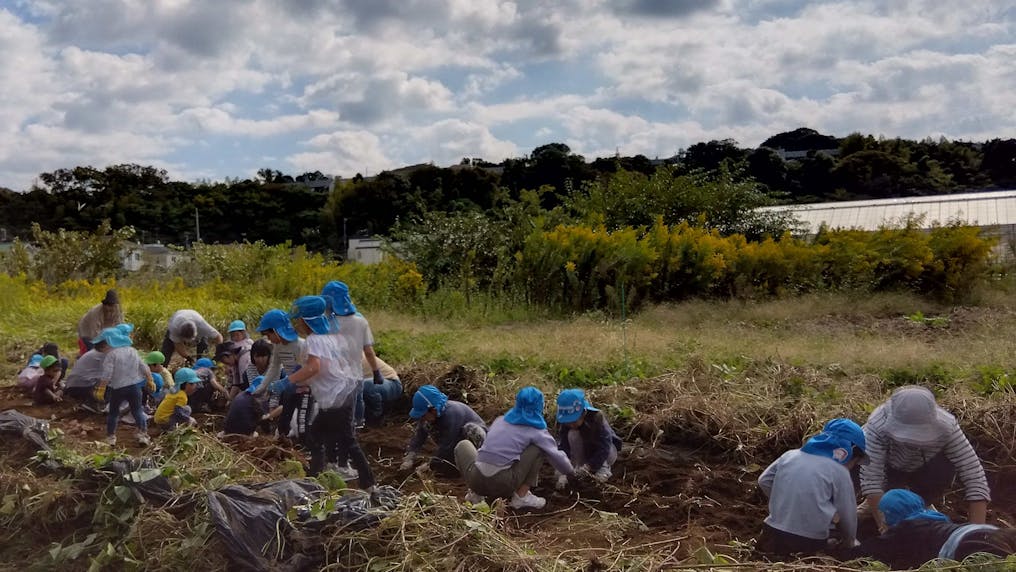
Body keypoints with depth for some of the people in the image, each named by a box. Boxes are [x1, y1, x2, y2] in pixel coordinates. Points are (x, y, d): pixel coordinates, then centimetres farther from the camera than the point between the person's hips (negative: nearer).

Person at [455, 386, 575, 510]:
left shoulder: (500, 420, 17)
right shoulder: (536, 431, 4)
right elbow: (557, 456, 9)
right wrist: (571, 471, 31)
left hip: (476, 481, 4)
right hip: (502, 486, -4)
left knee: (463, 445, 32)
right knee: (539, 448, 10)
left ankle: (476, 494, 16)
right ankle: (521, 496, 7)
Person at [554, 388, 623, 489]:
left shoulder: (597, 417, -32)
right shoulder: (564, 423, -22)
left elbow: (604, 447, -34)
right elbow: (562, 447, -27)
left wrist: (588, 466, -41)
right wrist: (562, 474, -39)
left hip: (607, 451, -2)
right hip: (584, 452, 3)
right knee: (572, 435, -28)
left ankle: (604, 467, -9)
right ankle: (579, 469, -13)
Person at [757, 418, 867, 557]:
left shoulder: (790, 455, 7)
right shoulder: (839, 472, -5)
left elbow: (764, 481, 14)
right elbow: (848, 515, 4)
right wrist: (849, 542, 22)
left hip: (774, 534, 4)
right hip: (809, 544, -4)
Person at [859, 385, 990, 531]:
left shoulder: (946, 427, -36)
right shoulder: (877, 425, -40)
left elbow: (975, 477, -37)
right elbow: (870, 478, -44)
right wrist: (885, 525, -53)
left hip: (923, 470, 1)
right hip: (890, 469, -1)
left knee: (945, 468, -32)